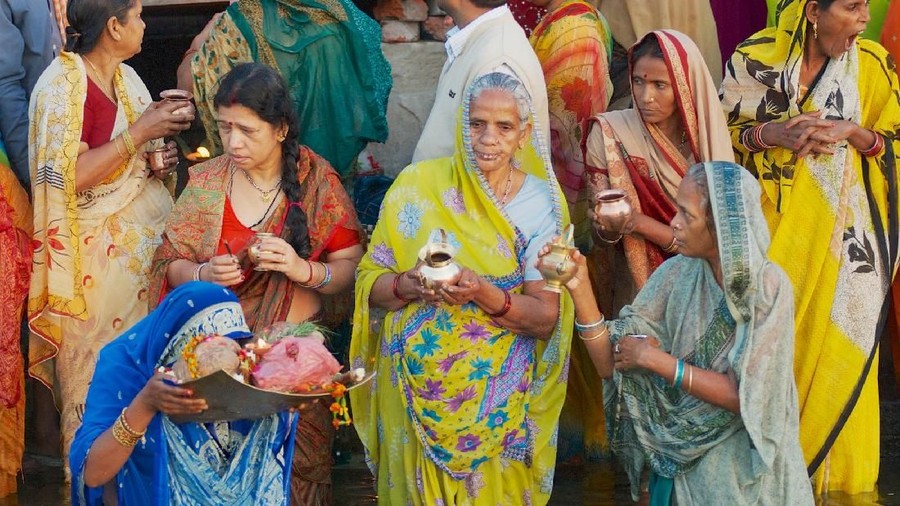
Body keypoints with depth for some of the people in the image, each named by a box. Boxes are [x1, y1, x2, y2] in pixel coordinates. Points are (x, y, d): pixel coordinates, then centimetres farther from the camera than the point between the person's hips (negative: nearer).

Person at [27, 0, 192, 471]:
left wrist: (159, 161, 0)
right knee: (97, 364, -2)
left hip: (145, 236, 7)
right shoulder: (60, 84, -14)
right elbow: (68, 176, -22)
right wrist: (138, 133, -20)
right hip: (96, 251, -7)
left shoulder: (126, 78, 11)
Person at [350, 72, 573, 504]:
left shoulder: (541, 202, -5)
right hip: (415, 386, 0)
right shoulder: (418, 184, -4)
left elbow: (545, 319, -8)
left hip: (498, 395, 0)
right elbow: (369, 283, -2)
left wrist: (484, 294, -25)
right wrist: (409, 285, -22)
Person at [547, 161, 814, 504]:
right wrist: (580, 288, -20)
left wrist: (654, 359, -19)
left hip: (749, 471, -3)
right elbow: (611, 364, -9)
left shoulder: (768, 286, -18)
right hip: (682, 463, 3)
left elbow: (744, 396, -22)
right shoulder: (677, 275, -8)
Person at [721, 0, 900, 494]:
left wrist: (854, 133, -16)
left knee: (839, 344, 1)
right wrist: (772, 133, -16)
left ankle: (836, 465, 16)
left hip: (842, 234, 0)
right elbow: (721, 133, 3)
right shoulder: (754, 58, -6)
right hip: (770, 226, 0)